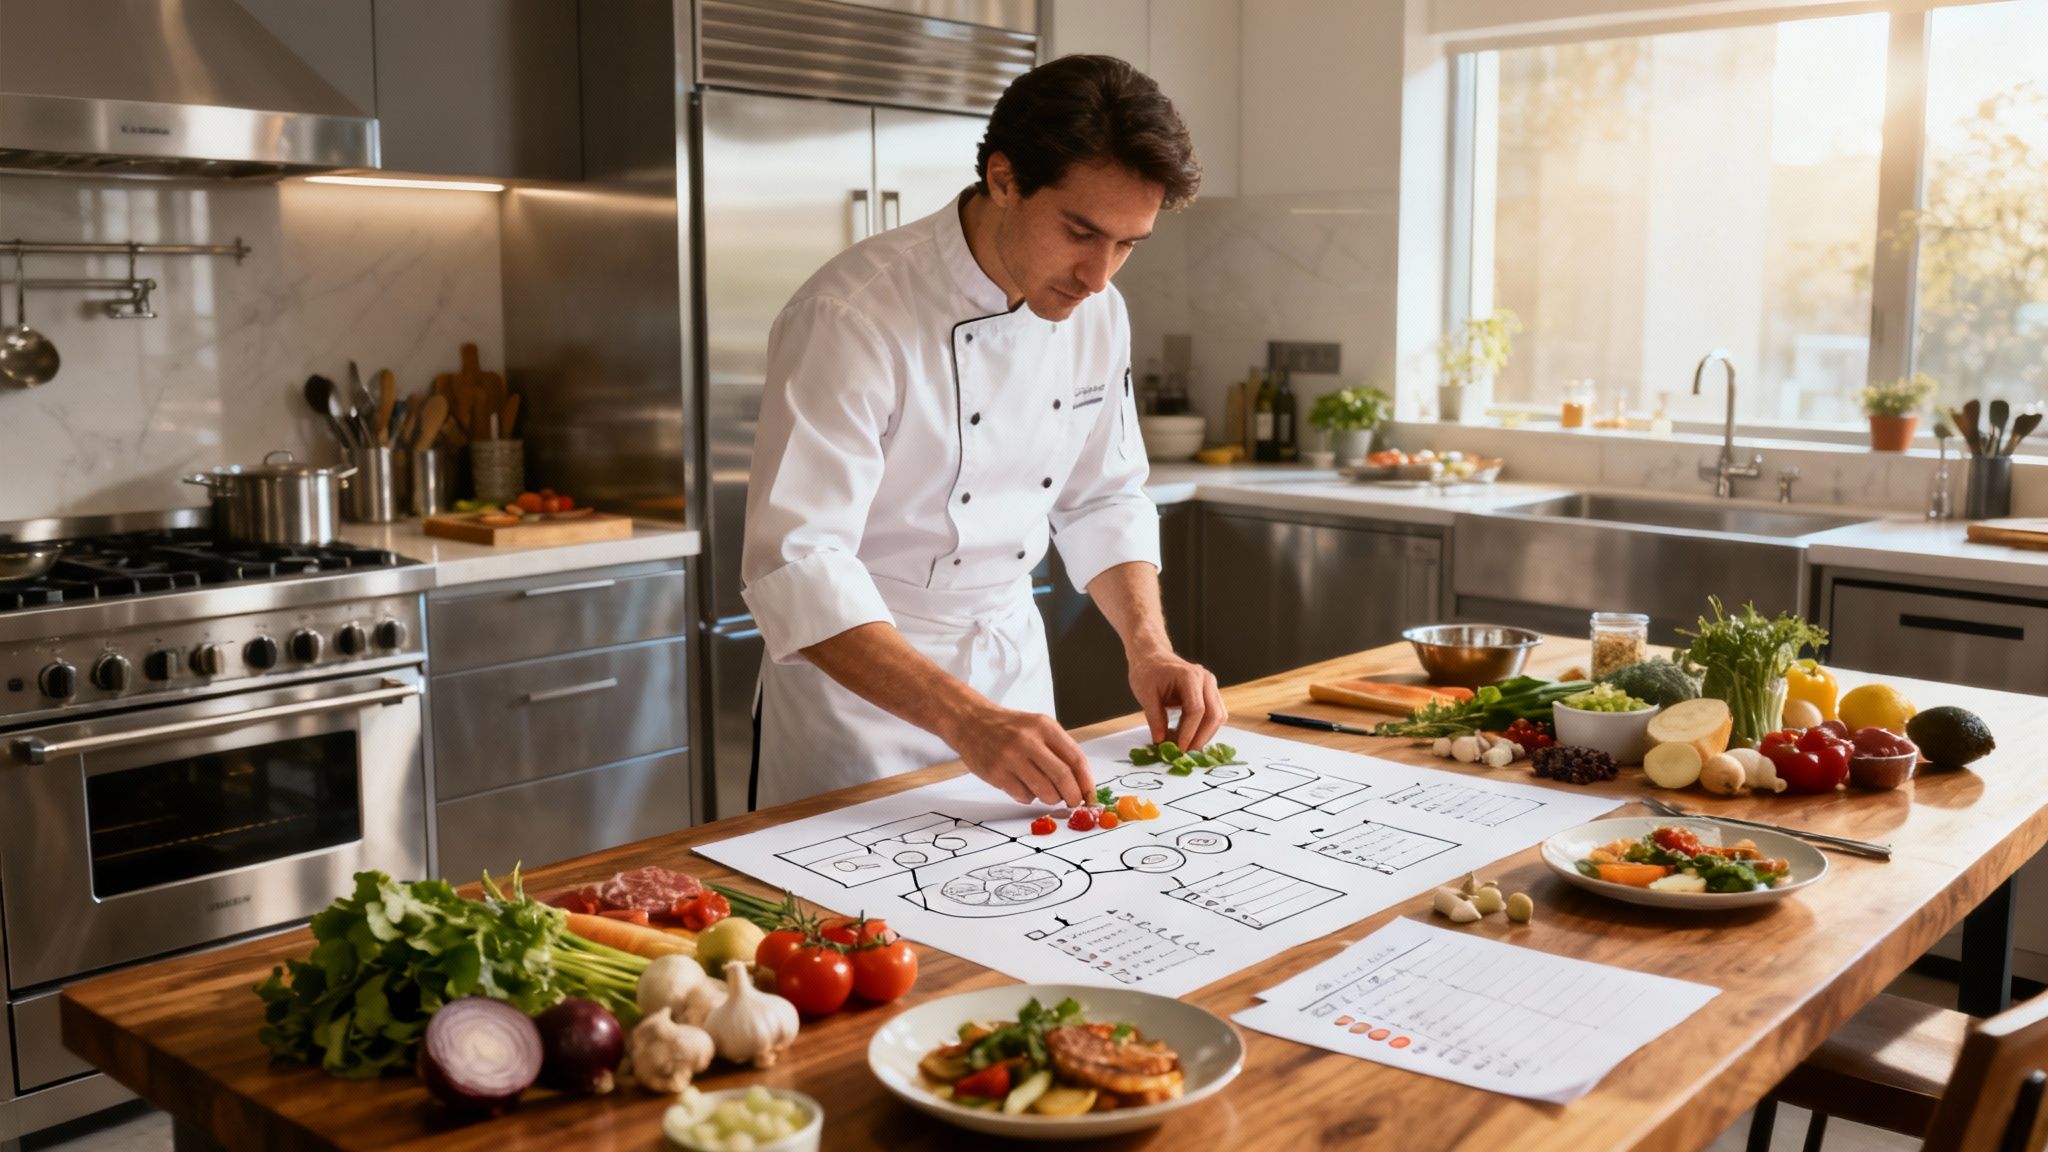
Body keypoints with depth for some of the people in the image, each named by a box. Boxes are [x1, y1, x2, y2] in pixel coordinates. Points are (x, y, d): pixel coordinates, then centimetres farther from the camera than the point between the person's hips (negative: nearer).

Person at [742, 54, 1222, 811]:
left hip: (1014, 662, 6)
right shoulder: (853, 315, -26)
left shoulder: (1097, 313, -5)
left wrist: (1149, 648, -10)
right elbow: (797, 567, -31)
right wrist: (964, 717, -39)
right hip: (859, 671, -6)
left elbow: (1101, 501, 6)